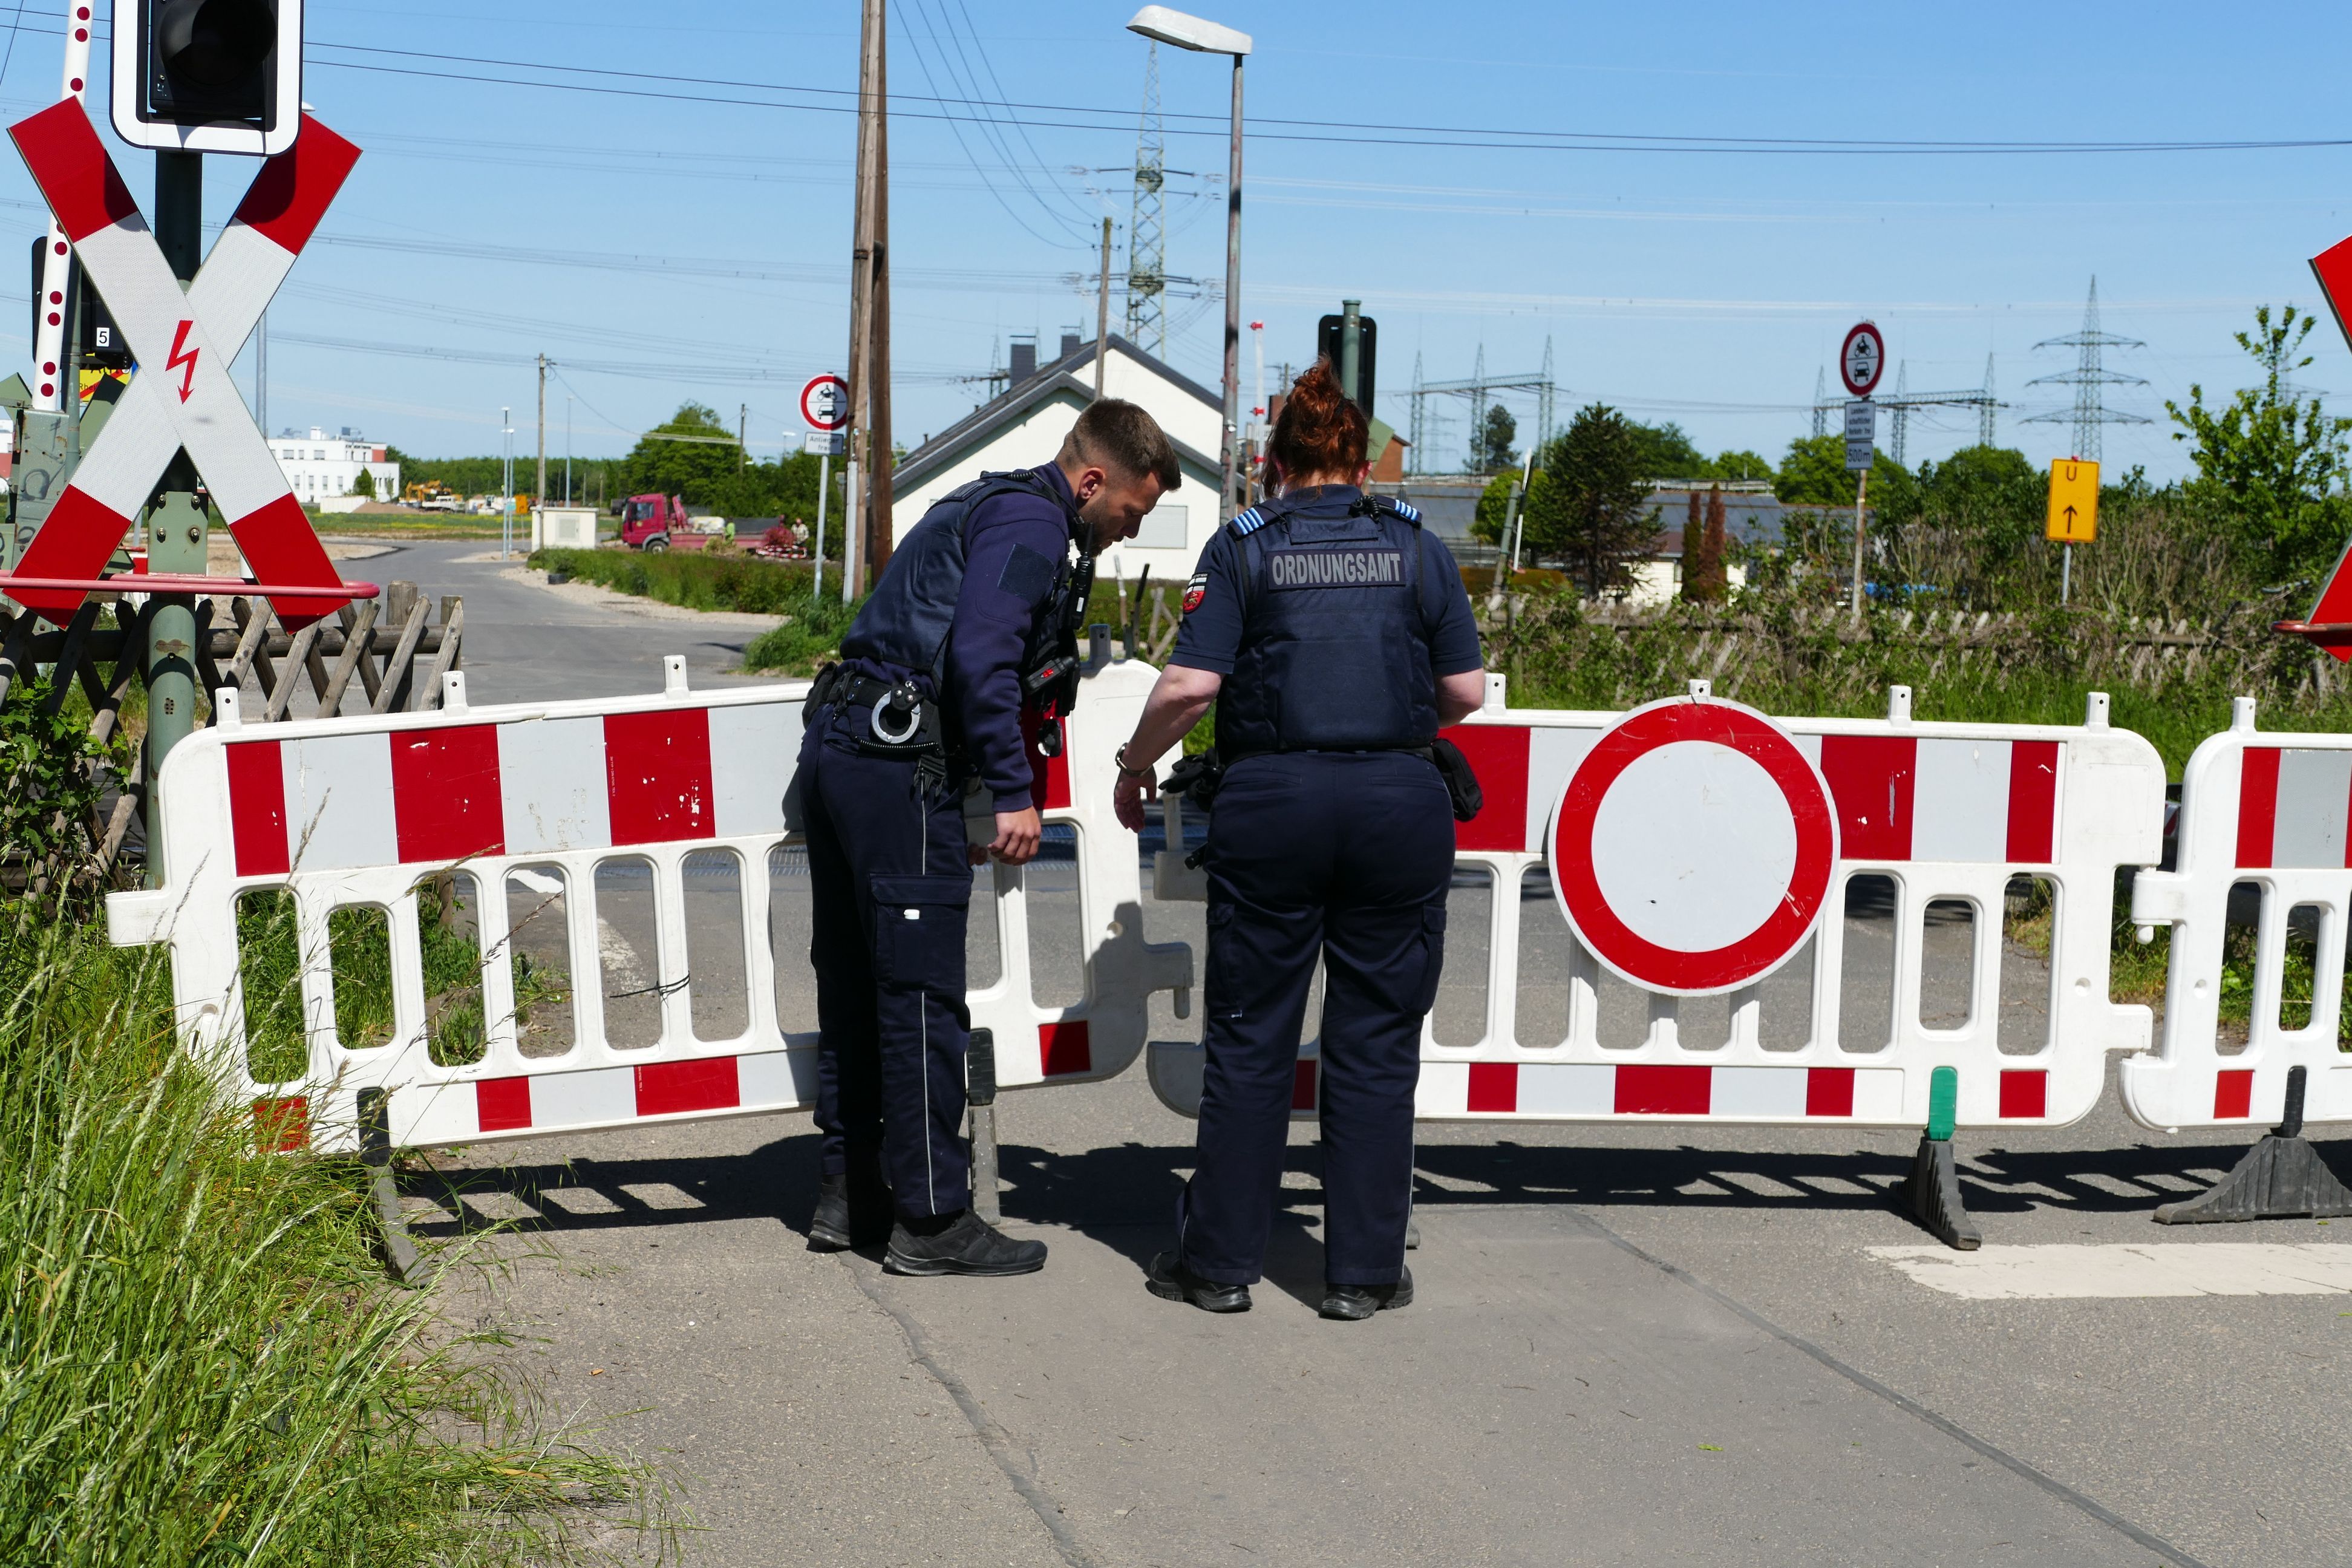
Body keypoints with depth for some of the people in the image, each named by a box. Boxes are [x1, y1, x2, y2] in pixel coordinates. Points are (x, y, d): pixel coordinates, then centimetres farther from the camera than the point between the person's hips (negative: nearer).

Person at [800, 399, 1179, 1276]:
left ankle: (849, 1191, 24)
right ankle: (931, 1220, 2)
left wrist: (979, 786, 25)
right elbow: (979, 660, -21)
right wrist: (1013, 794, -18)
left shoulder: (988, 506, 22)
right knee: (922, 998, -4)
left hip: (837, 745, 11)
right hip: (896, 766, -11)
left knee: (854, 985, 15)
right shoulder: (1030, 524, -9)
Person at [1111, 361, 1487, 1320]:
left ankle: (1221, 1260, 15)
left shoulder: (1242, 548, 3)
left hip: (1272, 801, -1)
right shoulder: (1417, 547, 7)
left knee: (1249, 1039, 8)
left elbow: (1189, 684, -7)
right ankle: (1364, 1271, 12)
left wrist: (1134, 766, 9)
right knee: (1376, 1043, 8)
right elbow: (1467, 690, 6)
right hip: (1400, 803, 1)